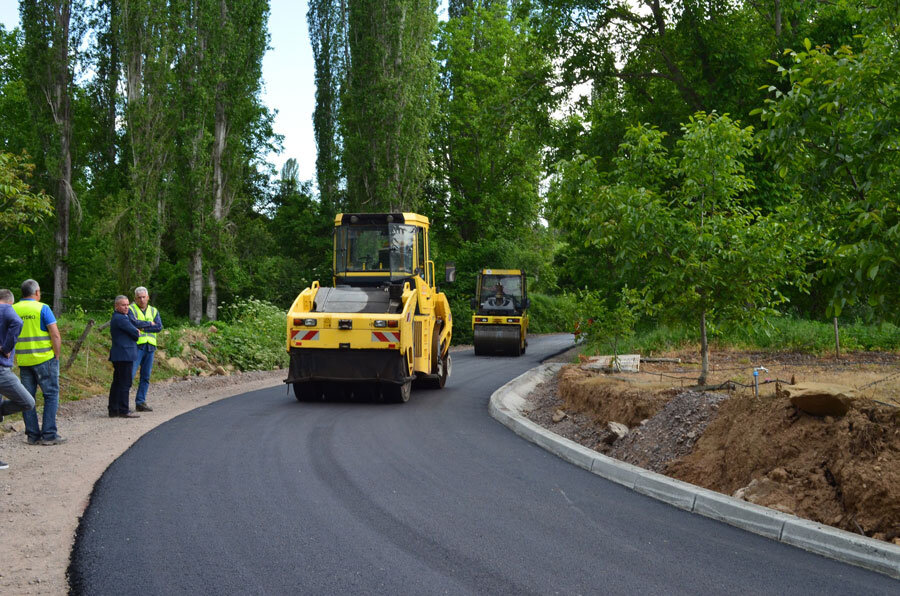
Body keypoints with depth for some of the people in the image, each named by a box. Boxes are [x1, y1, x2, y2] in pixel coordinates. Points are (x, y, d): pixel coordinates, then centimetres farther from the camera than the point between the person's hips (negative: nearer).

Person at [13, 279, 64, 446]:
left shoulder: (13, 310, 5)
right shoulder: (42, 308, -7)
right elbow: (55, 335, -12)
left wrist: (15, 357, 13)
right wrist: (56, 356, -2)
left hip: (23, 360, 4)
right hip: (44, 358, -4)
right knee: (51, 395, 2)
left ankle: (33, 435, 10)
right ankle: (49, 435, -3)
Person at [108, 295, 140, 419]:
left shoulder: (117, 317, 19)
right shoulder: (120, 318, -15)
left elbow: (133, 330, 24)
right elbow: (135, 333, -13)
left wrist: (135, 331, 4)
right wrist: (137, 334, 8)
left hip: (118, 356, 11)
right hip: (124, 355, -11)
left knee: (117, 383, 12)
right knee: (125, 383, -8)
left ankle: (113, 410, 16)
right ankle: (123, 410, -7)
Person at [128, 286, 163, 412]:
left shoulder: (154, 311, 14)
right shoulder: (131, 309, 1)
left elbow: (159, 327, -1)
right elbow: (134, 323, -18)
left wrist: (142, 328, -10)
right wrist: (150, 323, -6)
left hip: (150, 347, 5)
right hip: (136, 346, -5)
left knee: (146, 377, 6)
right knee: (130, 374, -11)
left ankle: (140, 403, 12)